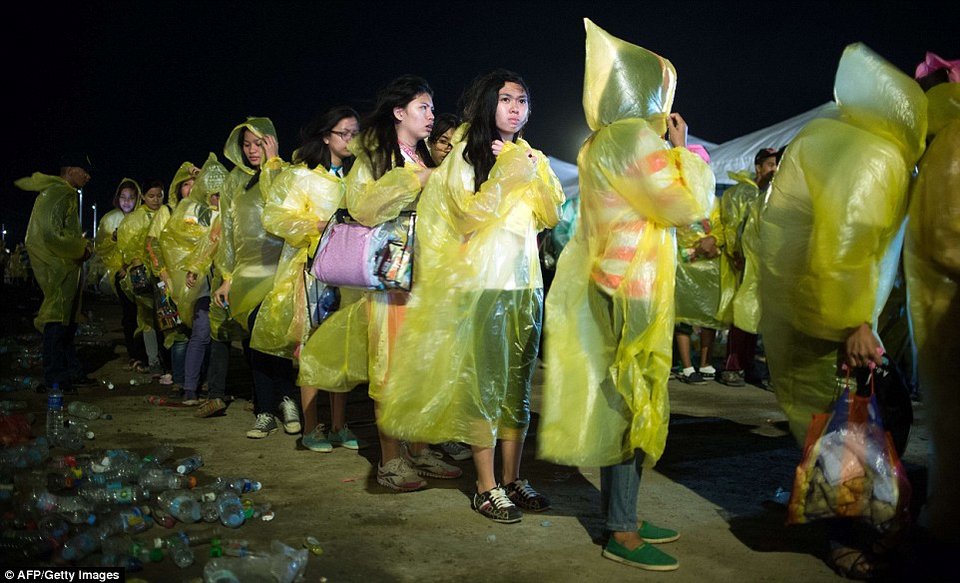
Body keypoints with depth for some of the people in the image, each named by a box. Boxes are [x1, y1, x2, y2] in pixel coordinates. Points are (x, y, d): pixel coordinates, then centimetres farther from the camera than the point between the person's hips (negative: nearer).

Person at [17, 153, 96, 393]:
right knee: (58, 319, -7)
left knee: (67, 318, 15)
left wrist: (82, 243, 8)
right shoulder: (58, 194, -14)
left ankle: (71, 371, 23)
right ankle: (55, 377, -2)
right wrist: (81, 249, -14)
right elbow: (51, 235, -24)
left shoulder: (66, 194, 18)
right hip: (57, 267, -11)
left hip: (66, 265, 11)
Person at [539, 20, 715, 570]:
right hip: (629, 293, -10)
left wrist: (669, 149, 17)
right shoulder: (632, 138, -14)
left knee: (625, 402, 13)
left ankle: (623, 515, 23)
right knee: (631, 403, -5)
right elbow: (689, 204, -14)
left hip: (619, 288, 10)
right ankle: (622, 534, 4)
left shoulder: (607, 142, 17)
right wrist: (683, 149, -1)